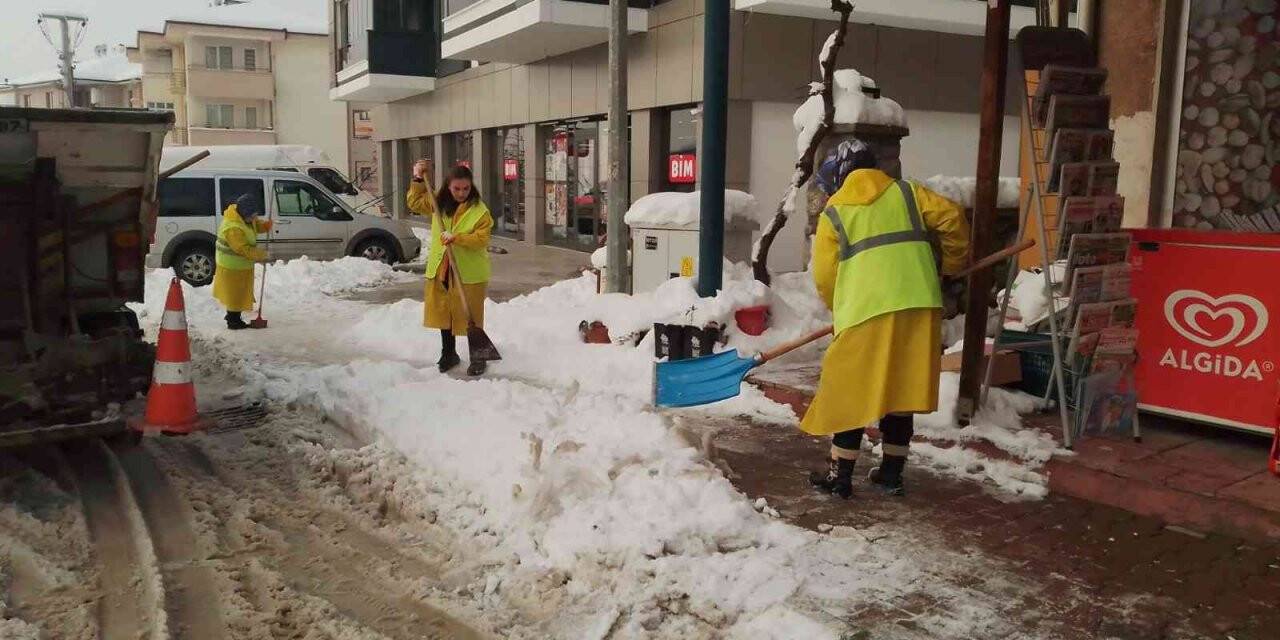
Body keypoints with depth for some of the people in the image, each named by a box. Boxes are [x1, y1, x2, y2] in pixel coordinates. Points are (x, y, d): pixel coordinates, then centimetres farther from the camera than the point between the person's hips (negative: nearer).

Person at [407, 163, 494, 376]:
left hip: (470, 273, -5)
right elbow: (415, 203, 18)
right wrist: (418, 180, 5)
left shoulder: (480, 211, -11)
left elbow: (481, 239, -18)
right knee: (443, 312, 15)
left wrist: (457, 238, -29)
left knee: (471, 316, 2)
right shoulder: (439, 203, 5)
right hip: (440, 269, 5)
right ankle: (448, 353, 31)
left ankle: (478, 358, 16)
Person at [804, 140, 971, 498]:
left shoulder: (834, 213, 8)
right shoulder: (906, 193, 15)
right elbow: (952, 218, 7)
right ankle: (892, 473, 22)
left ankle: (840, 475, 12)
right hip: (919, 307, 4)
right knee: (901, 389, 13)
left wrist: (844, 309, 22)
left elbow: (824, 277, 6)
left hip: (867, 311, -3)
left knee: (850, 392, 7)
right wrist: (953, 264, 22)